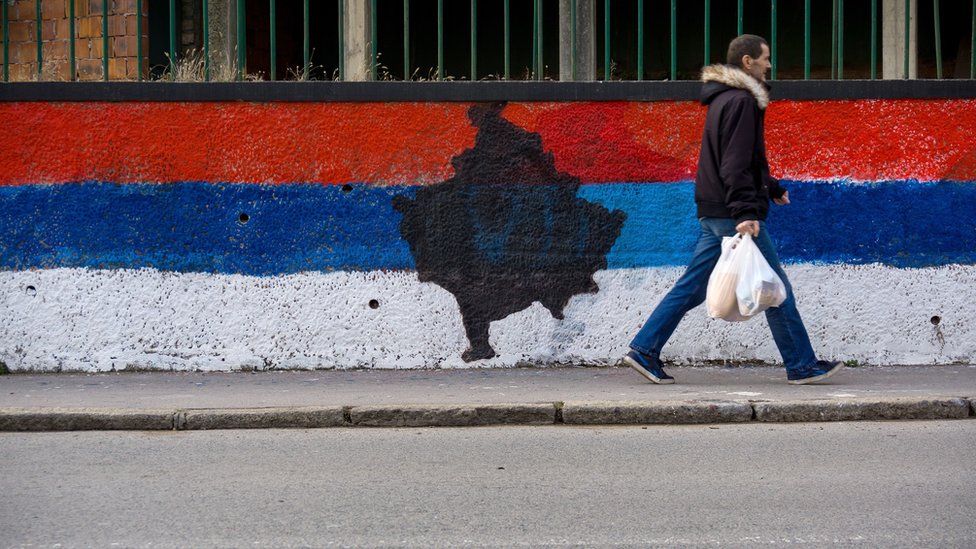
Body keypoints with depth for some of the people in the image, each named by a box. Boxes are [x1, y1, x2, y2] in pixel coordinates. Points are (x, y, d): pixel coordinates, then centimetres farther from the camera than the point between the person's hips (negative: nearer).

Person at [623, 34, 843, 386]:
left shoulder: (724, 98, 19)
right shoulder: (741, 101, -13)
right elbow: (736, 164, -22)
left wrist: (771, 188, 37)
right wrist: (746, 212, -27)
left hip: (713, 213, 10)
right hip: (733, 213, -10)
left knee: (691, 287, 9)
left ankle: (644, 350, 7)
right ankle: (802, 366, 4)